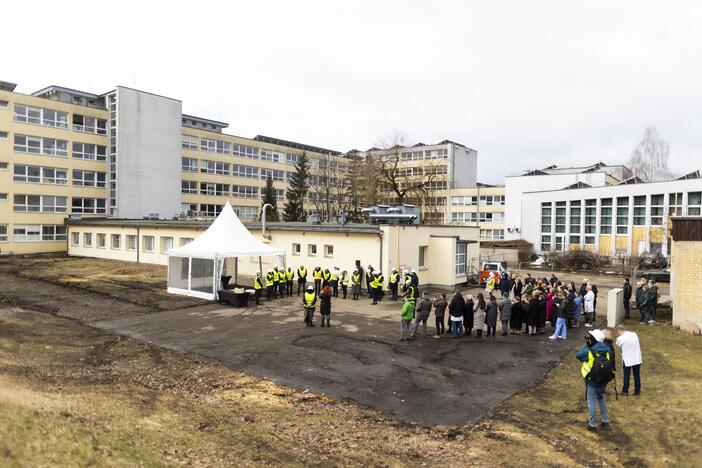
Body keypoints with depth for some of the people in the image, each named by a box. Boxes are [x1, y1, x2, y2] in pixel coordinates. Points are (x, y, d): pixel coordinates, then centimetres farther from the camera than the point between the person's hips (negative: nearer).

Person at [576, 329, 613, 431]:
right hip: (603, 380, 5)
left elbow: (578, 355, -6)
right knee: (601, 398, 24)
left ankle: (592, 424, 12)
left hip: (592, 381, -5)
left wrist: (586, 345, -4)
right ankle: (605, 420, 32)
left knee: (592, 401, 6)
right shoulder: (606, 350, -9)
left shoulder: (589, 351, -22)